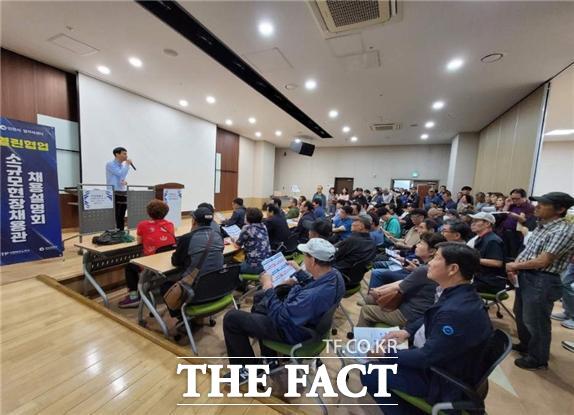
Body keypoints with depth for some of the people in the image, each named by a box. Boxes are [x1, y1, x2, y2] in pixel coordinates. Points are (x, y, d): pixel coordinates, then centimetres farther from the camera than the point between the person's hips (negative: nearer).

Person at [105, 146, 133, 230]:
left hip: (123, 193, 7)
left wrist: (125, 181, -1)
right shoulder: (110, 164, -7)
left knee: (121, 217, 9)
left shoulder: (123, 165, 14)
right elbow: (121, 174, -20)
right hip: (113, 194, -7)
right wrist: (127, 164, -9)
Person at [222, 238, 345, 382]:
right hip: (306, 318, 9)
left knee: (232, 318, -3)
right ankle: (269, 357, 32)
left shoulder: (313, 296, -40)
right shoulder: (334, 274, -14)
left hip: (293, 331, -8)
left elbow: (279, 317, -28)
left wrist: (268, 287, -19)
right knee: (259, 298, 26)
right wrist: (298, 273, 6)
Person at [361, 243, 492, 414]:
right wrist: (407, 331, -2)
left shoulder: (457, 311, -35)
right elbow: (430, 319, 11)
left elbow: (427, 357, -27)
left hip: (445, 381, -8)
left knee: (370, 373, -7)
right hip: (437, 361, 8)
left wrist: (386, 354, -16)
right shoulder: (459, 295, -6)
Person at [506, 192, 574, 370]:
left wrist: (515, 266, -8)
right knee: (521, 314, 23)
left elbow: (542, 261, -21)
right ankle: (526, 345, 44)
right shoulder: (541, 226, 7)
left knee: (535, 321, 9)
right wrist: (515, 266, -4)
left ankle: (538, 359, 30)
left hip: (542, 281, -8)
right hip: (526, 276, 8)